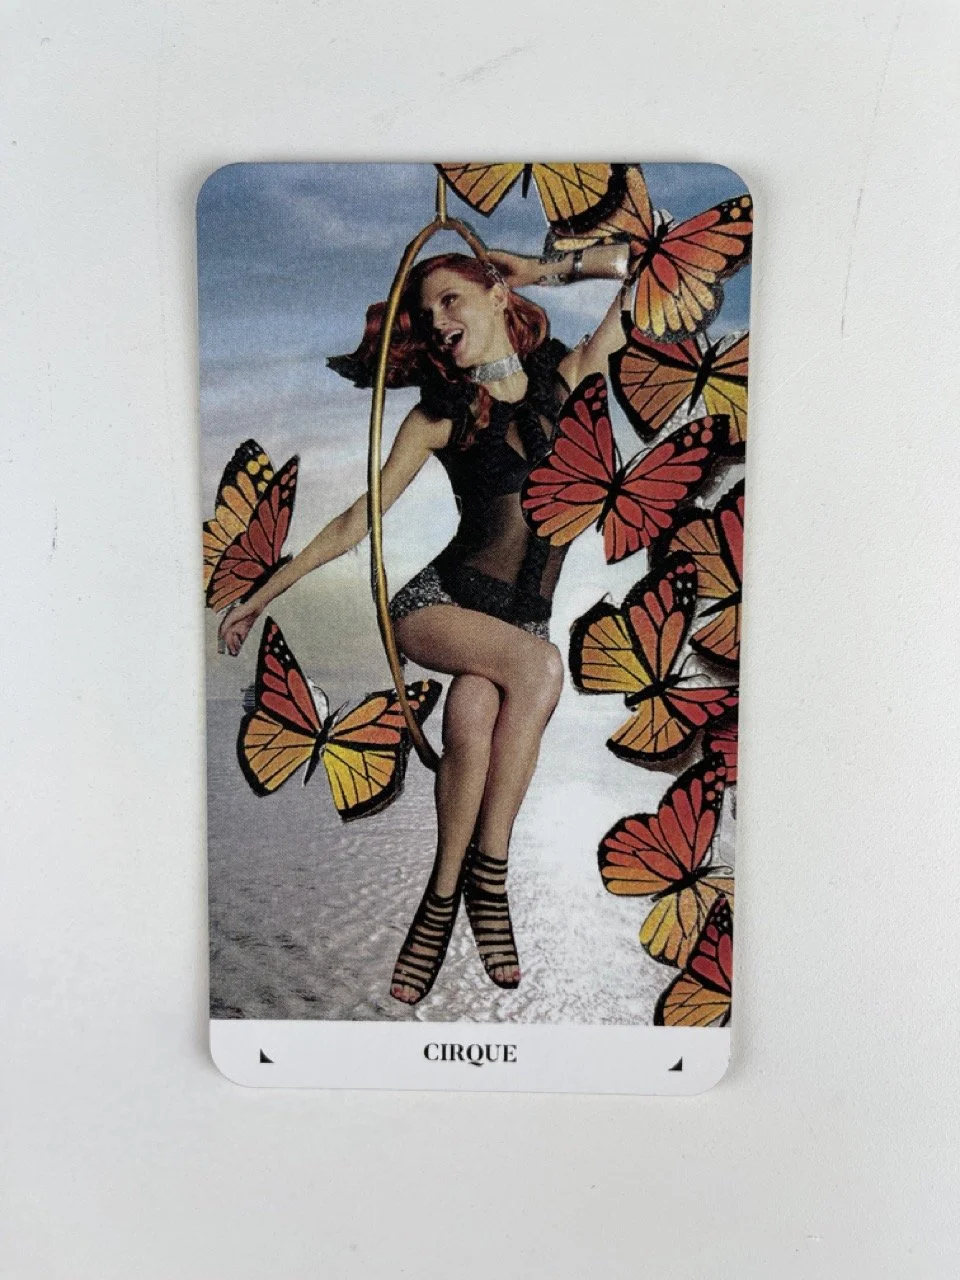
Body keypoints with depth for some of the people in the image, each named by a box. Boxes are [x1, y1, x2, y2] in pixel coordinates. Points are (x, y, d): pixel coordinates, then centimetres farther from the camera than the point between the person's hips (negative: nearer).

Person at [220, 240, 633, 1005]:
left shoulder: (566, 377, 9)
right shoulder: (441, 414, 6)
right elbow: (359, 519, 6)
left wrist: (547, 270, 13)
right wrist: (263, 596, 6)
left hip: (526, 616, 1)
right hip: (439, 602, -1)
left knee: (473, 716, -33)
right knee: (541, 664, -33)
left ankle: (445, 898, -19)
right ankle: (487, 874, -21)